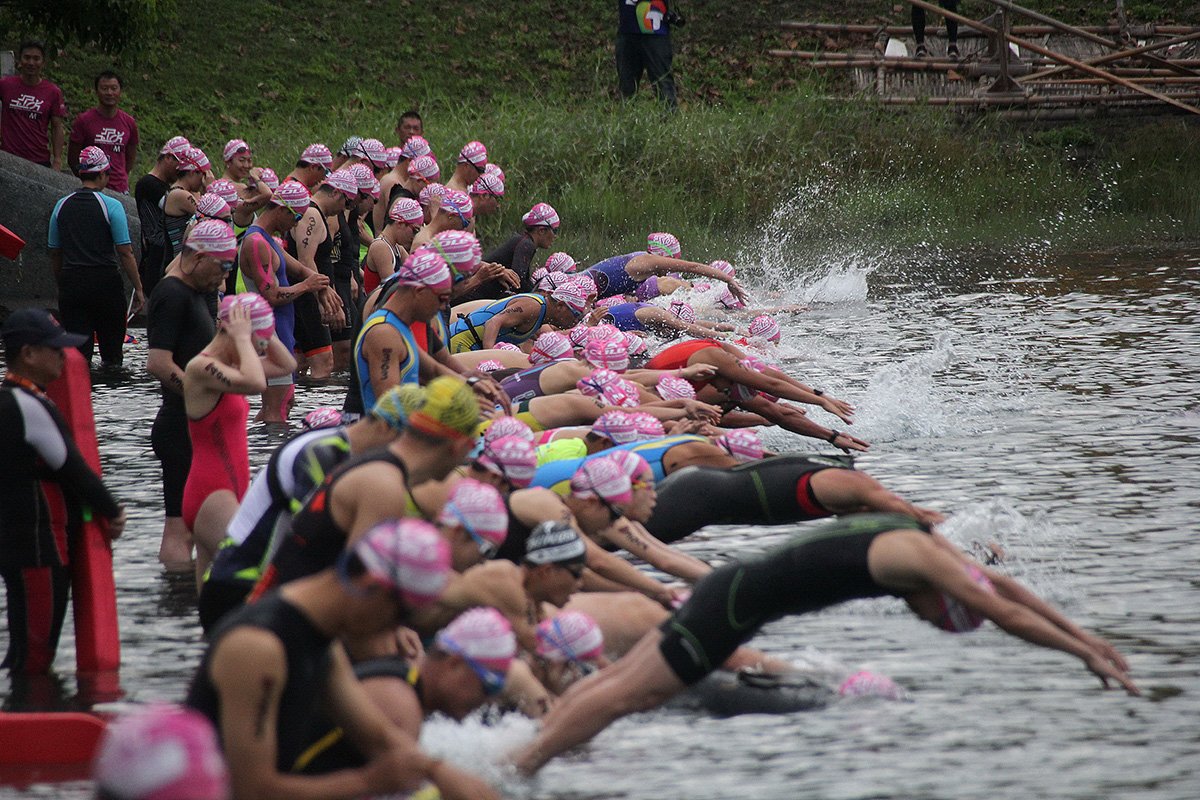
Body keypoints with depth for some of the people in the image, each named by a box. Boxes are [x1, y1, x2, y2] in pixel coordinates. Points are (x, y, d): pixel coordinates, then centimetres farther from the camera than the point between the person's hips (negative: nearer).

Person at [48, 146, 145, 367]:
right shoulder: (111, 206, -6)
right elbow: (125, 253, -8)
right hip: (105, 280, -3)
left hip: (71, 281, 3)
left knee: (79, 350, 0)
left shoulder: (62, 206, 7)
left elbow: (54, 254, 12)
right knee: (111, 351, 10)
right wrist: (138, 289, -3)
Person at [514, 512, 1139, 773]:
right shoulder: (920, 558, -17)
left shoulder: (920, 539, 10)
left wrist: (1081, 634, 23)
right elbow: (1005, 614, -18)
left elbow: (1001, 586, 22)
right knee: (627, 693, -8)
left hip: (735, 588, 9)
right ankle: (517, 767, -8)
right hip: (736, 605, -9)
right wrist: (1086, 654, -12)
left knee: (617, 680, 11)